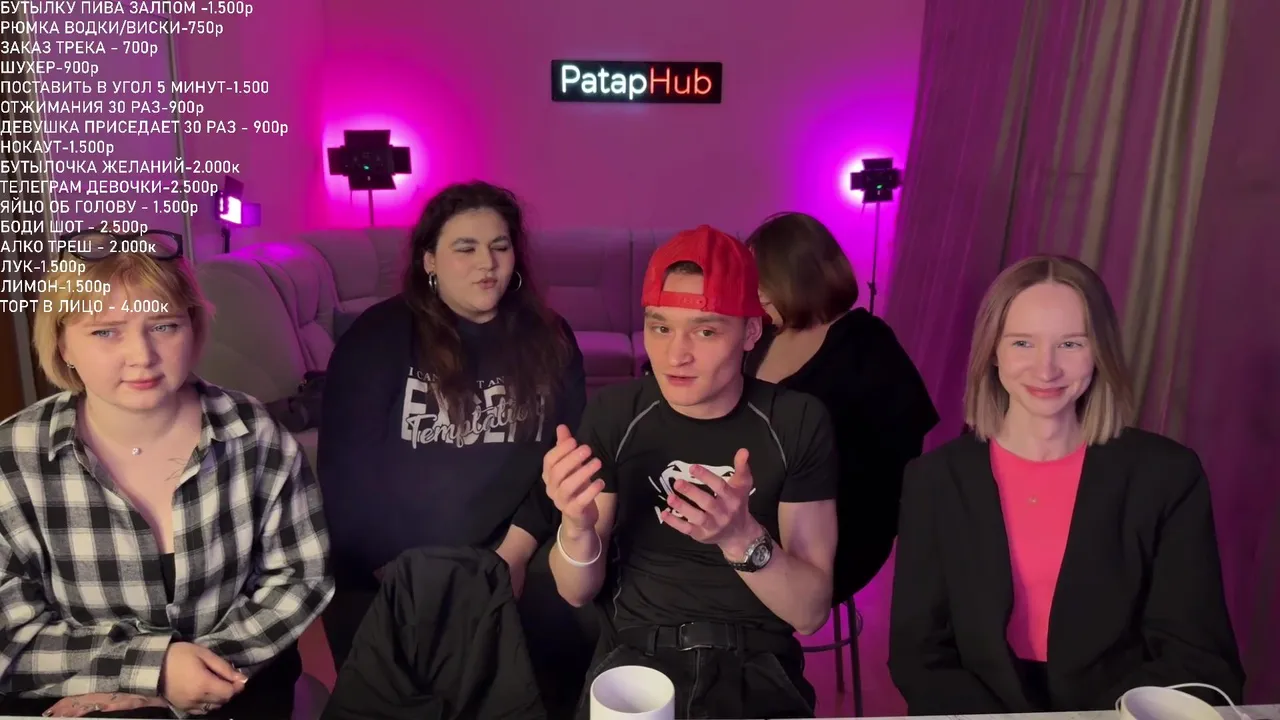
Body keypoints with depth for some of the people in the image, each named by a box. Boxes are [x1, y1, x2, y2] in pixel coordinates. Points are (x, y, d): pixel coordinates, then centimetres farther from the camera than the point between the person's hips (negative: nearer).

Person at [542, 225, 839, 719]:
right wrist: (577, 525, -22)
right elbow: (578, 593, 0)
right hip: (636, 657, 1)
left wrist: (742, 539, -27)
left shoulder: (798, 423, -7)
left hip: (757, 666, 0)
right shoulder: (613, 415, -3)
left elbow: (811, 612, -8)